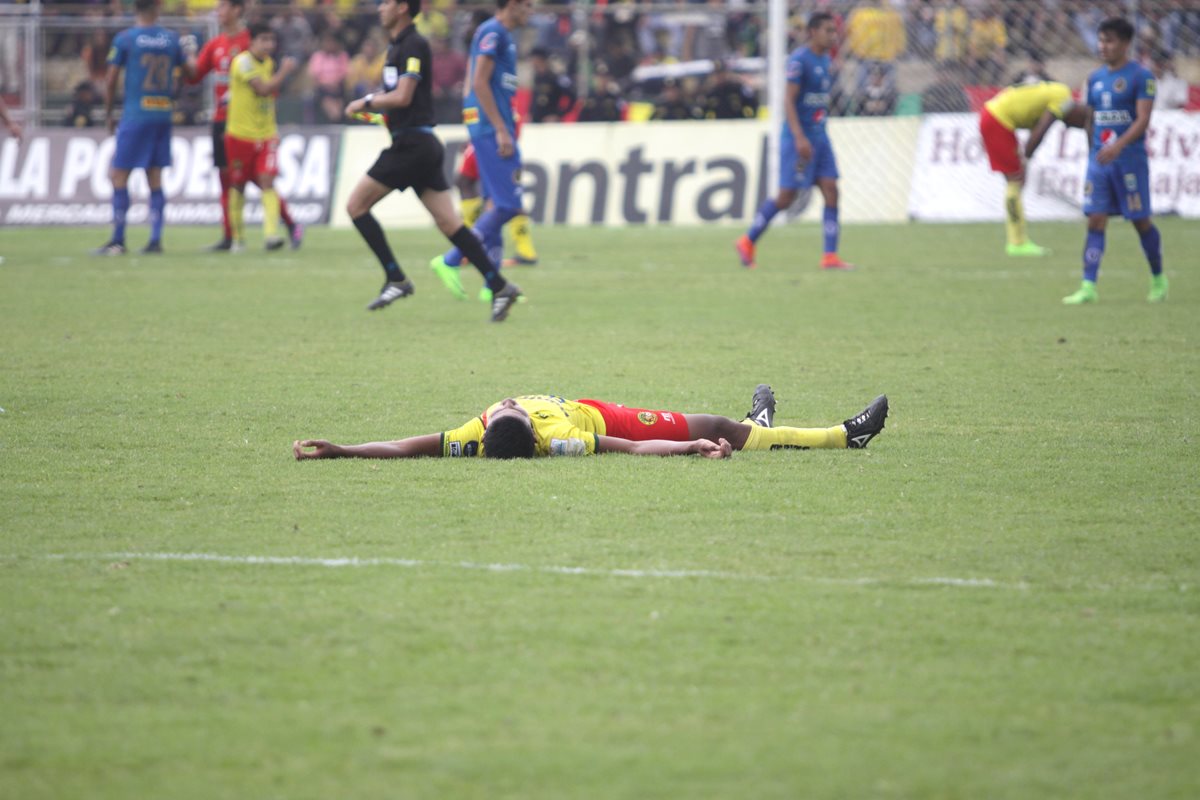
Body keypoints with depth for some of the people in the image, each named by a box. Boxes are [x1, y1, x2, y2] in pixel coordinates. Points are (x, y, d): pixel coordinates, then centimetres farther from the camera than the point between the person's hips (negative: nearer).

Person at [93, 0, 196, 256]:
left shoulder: (125, 39, -6)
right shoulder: (171, 39, 5)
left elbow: (110, 81, -4)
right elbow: (190, 70, 16)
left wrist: (108, 113, 8)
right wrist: (191, 51, 38)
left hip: (135, 116, -5)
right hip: (163, 116, 5)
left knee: (118, 176, 1)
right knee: (155, 179, 8)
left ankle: (118, 240, -2)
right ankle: (155, 239, 4)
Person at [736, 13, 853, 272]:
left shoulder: (825, 59, 13)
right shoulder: (799, 60, -13)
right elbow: (789, 101, -18)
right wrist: (800, 138, -25)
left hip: (819, 136, 8)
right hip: (798, 137, -8)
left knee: (830, 190, -4)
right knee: (787, 196, -4)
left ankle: (830, 256, -6)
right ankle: (747, 242, 13)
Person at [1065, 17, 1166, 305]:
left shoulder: (1141, 76, -7)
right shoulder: (1095, 79, 12)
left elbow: (1143, 119, -16)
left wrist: (1118, 146, -28)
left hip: (1130, 159, -5)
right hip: (1099, 159, 5)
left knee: (1141, 221, 3)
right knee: (1095, 221, -4)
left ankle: (1158, 279, 22)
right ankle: (1089, 287, -9)